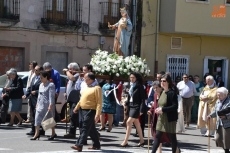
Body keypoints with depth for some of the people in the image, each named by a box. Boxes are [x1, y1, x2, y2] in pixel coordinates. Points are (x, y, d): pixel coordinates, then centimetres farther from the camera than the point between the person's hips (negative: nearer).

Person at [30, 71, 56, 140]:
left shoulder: (51, 85, -11)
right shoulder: (41, 85, 15)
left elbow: (51, 96, -17)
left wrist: (50, 105, -24)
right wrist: (37, 103, 19)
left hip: (48, 105, -8)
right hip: (40, 105, 8)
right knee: (37, 119, 0)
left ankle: (53, 133, 14)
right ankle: (37, 134, 1)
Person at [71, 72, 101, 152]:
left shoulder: (97, 88, -13)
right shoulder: (85, 87, 14)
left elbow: (99, 102, -18)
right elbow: (82, 98, 25)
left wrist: (97, 114, -24)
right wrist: (77, 107, 24)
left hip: (90, 111, -9)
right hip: (83, 110, 9)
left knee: (85, 129, -11)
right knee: (91, 129, 14)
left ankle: (79, 145, -14)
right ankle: (96, 145, 23)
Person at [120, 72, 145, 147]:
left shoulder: (140, 86, -10)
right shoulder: (131, 86, 11)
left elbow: (143, 99, -12)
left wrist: (141, 109, -17)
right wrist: (126, 103, 1)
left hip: (136, 107, -8)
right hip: (131, 106, 8)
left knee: (129, 122, -14)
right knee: (137, 124, 12)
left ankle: (125, 141, -11)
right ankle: (142, 141, 20)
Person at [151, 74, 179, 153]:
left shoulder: (172, 93, -15)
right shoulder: (162, 92, 11)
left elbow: (175, 106, -21)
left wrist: (162, 109, -23)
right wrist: (158, 109, 1)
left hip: (170, 119, -8)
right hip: (161, 118, 8)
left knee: (172, 138, 4)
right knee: (157, 136, 7)